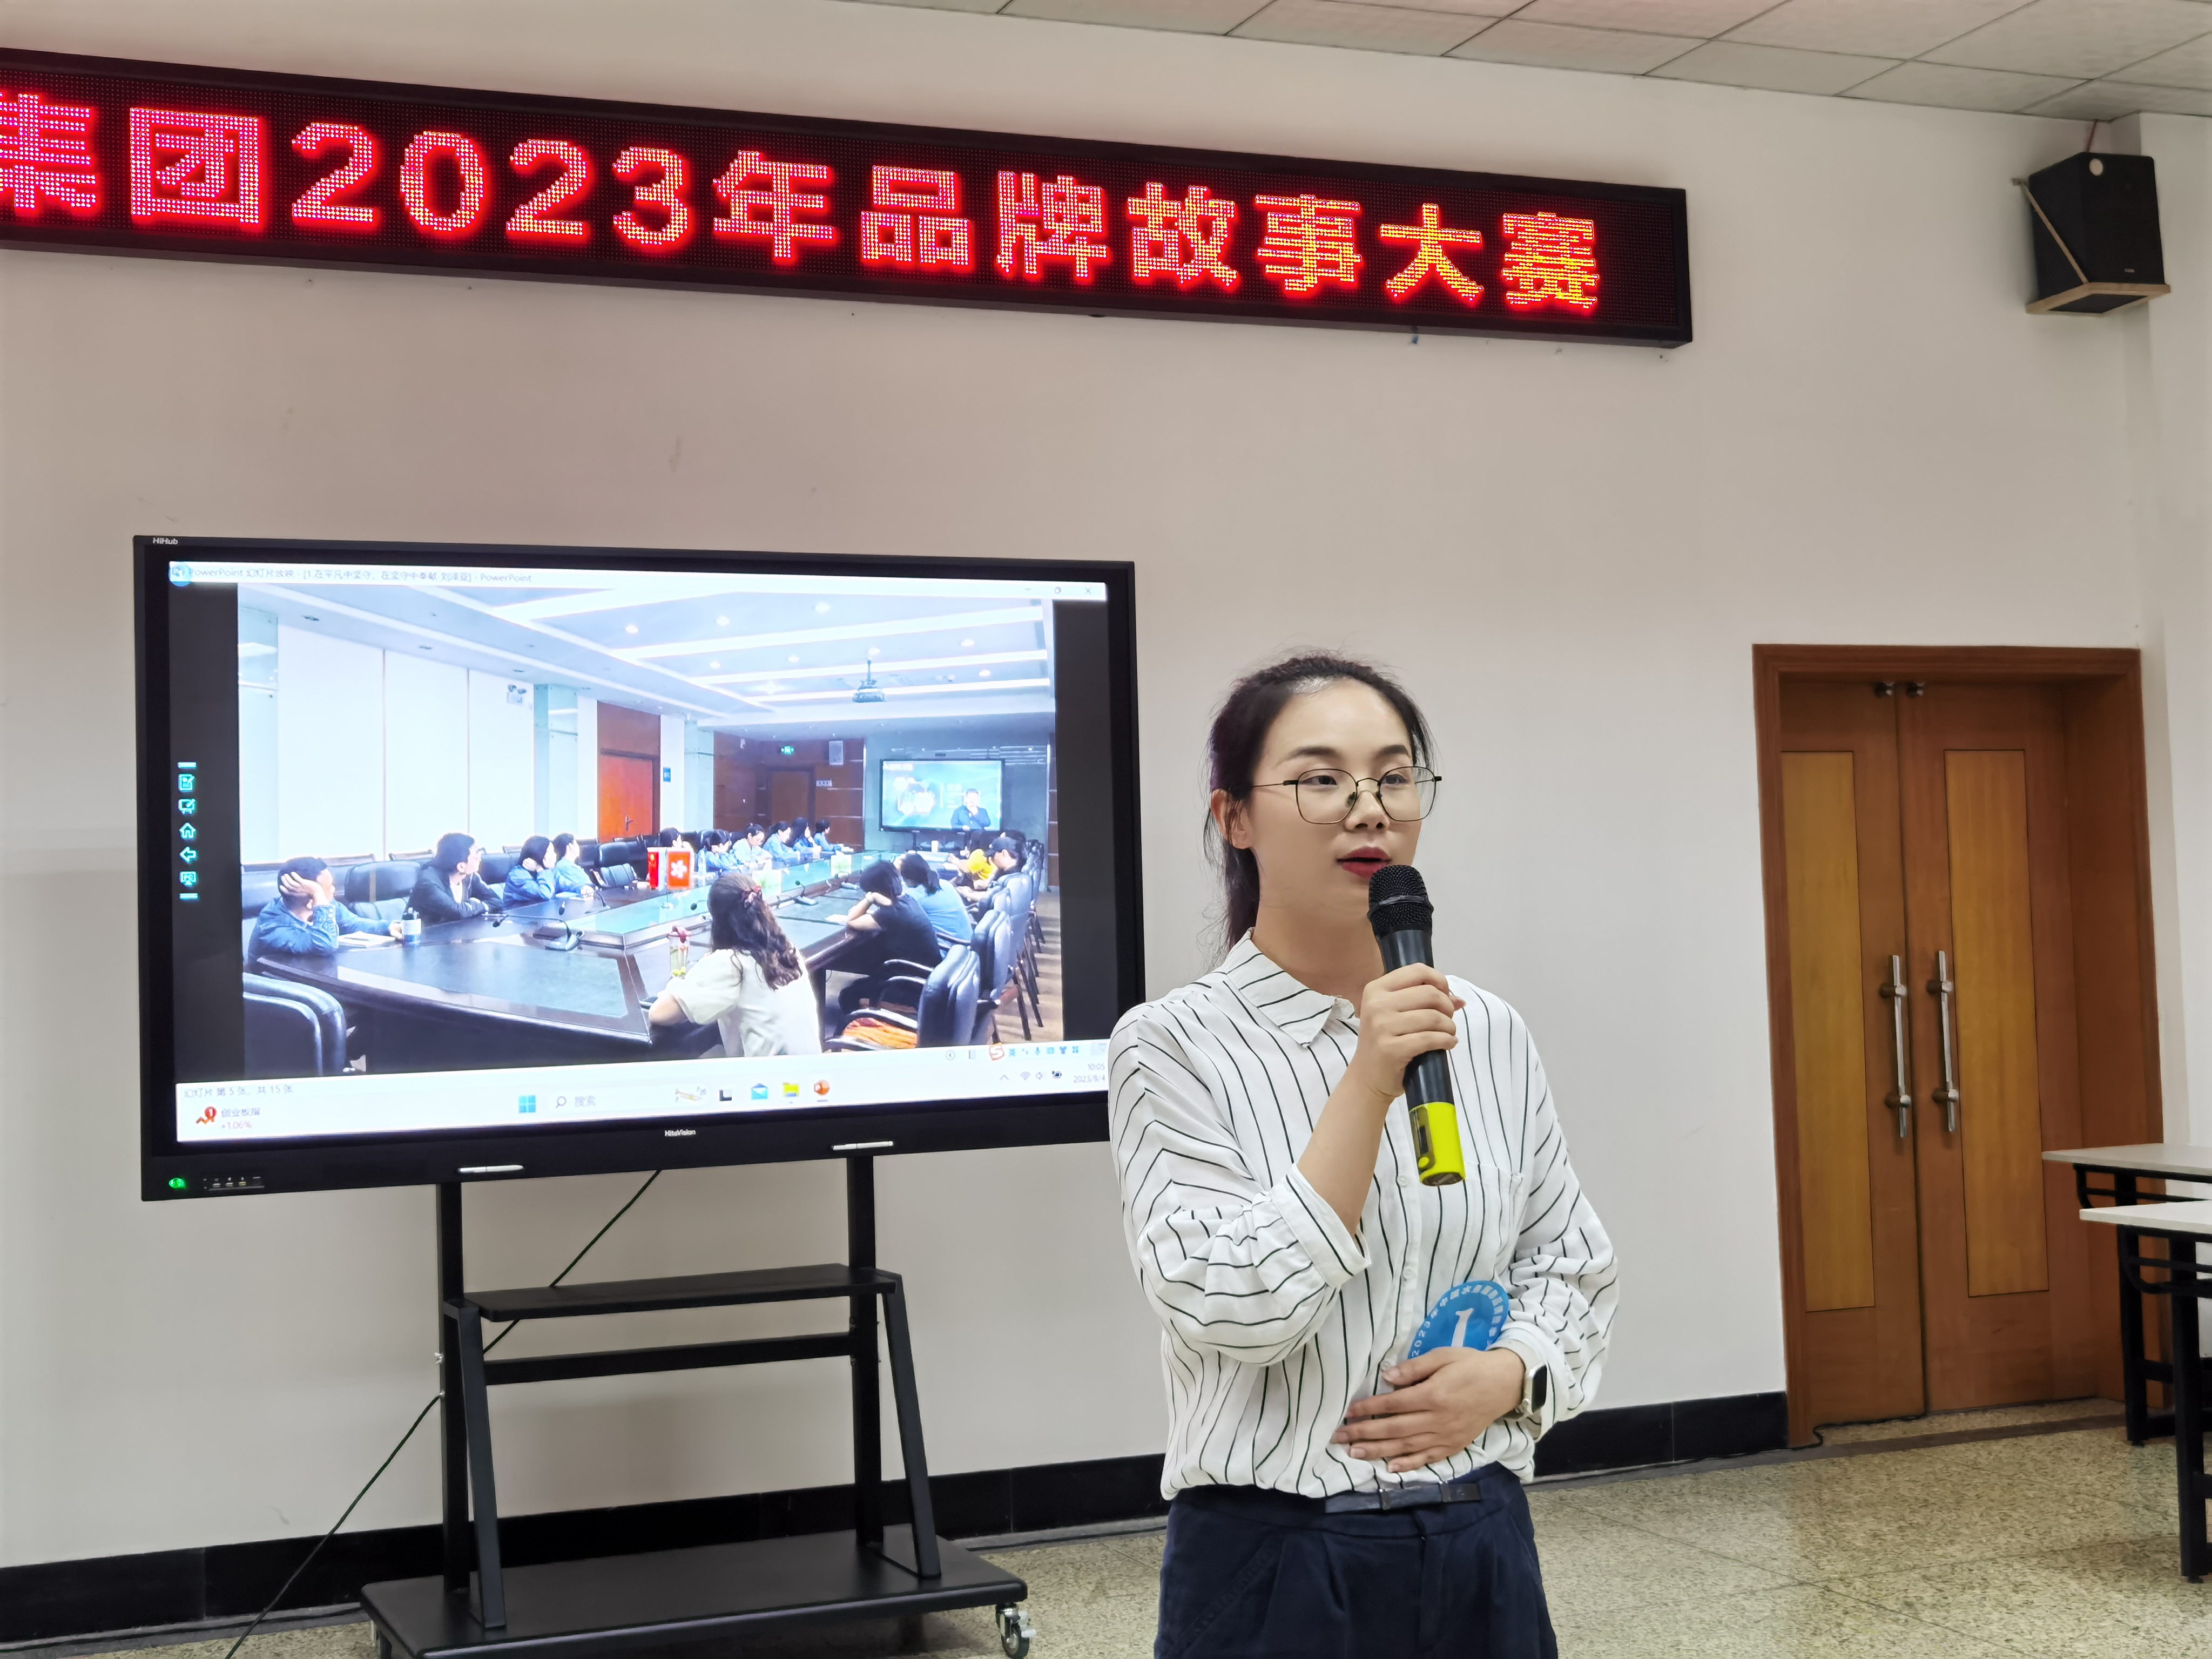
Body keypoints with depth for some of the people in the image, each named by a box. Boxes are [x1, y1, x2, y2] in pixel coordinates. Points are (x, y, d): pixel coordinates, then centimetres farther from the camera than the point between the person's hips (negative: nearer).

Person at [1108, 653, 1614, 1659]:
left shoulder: (1489, 1034, 2)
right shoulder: (1171, 1044, -10)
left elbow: (1570, 1263, 11)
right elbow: (1230, 1312, -18)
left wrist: (1512, 1374, -9)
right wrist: (1366, 1089, -23)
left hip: (1481, 1542, 4)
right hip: (1276, 1560, -4)